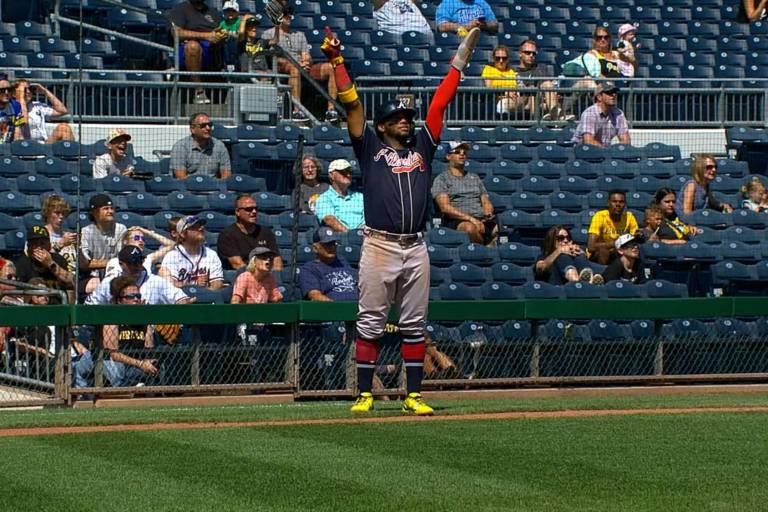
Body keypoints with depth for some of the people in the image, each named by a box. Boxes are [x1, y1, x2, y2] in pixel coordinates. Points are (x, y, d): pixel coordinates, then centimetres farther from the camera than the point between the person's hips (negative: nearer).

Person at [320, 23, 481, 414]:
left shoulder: (422, 147, 18)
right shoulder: (370, 147, 9)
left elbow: (439, 104, 16)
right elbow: (352, 104, 2)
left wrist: (459, 61, 15)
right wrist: (337, 61, -4)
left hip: (416, 249, 4)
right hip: (379, 246, -4)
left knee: (414, 325, 6)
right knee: (370, 323, -1)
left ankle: (414, 396, 9)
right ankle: (364, 395, 2)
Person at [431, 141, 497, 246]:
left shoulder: (474, 177, 30)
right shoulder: (442, 179, 12)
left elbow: (486, 202, 25)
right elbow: (445, 207, -3)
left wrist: (488, 215, -2)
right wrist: (471, 218, -15)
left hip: (482, 219, 5)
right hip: (457, 221, -5)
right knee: (470, 228, -42)